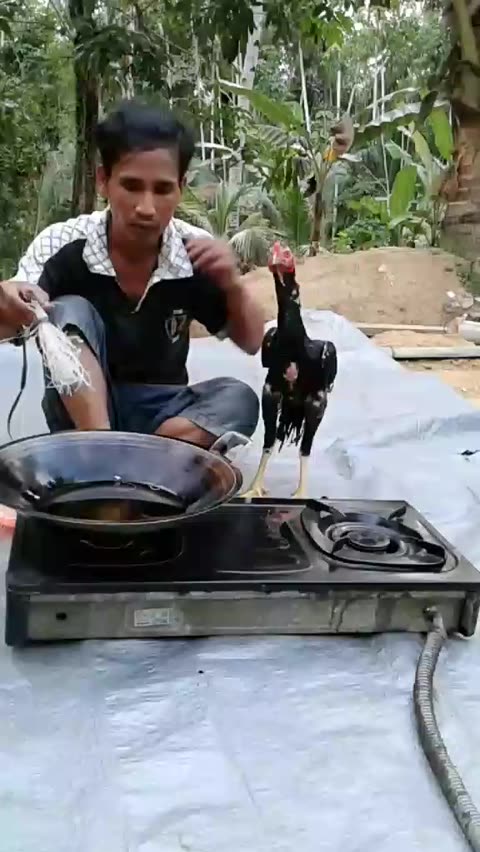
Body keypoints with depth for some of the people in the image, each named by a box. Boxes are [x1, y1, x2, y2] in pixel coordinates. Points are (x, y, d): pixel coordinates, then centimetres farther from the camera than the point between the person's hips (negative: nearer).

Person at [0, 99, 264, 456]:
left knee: (238, 398, -26)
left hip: (158, 411, 2)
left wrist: (232, 284, -24)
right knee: (71, 310, -27)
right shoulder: (63, 245, -16)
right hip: (83, 408, -1)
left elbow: (252, 342, -4)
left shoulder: (195, 253, -11)